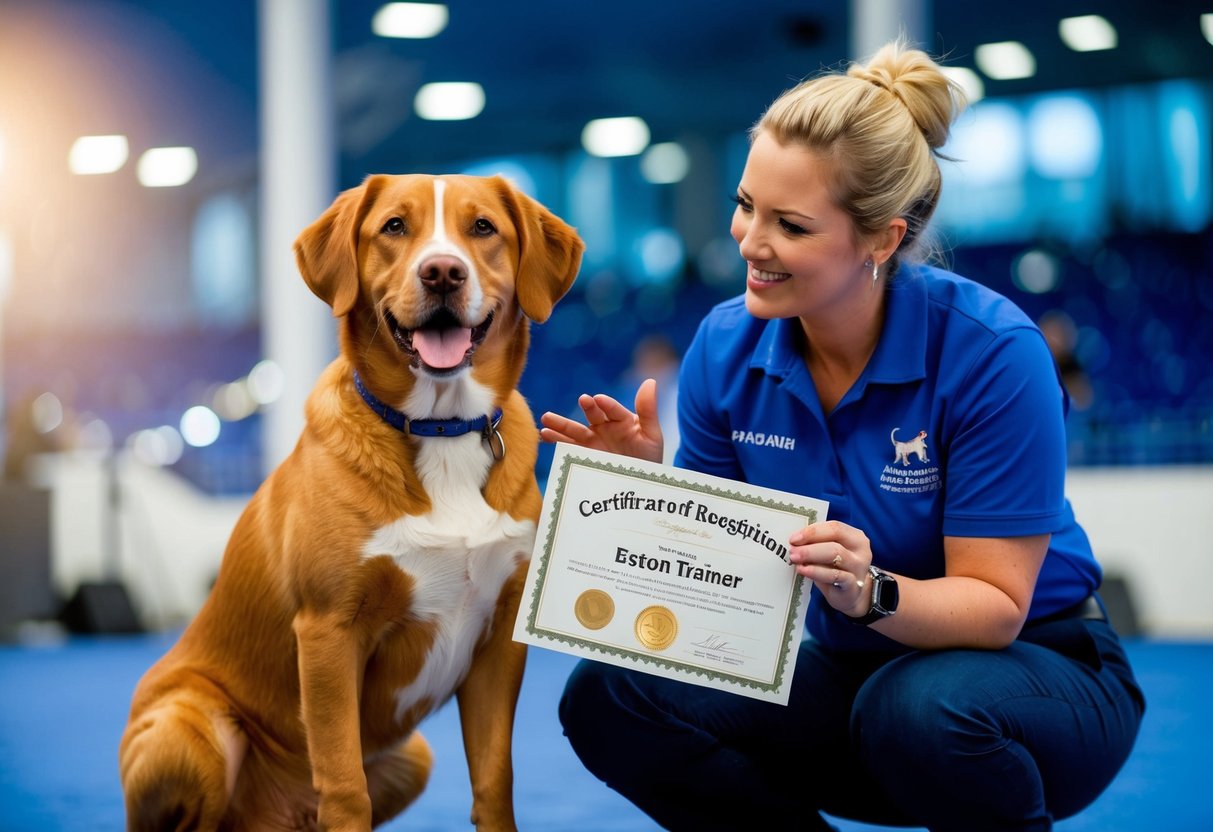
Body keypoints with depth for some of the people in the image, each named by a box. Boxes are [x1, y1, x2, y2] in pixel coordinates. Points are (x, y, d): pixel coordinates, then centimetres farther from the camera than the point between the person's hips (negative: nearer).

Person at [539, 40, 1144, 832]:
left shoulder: (990, 350, -23)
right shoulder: (728, 345, -10)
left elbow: (995, 606, -21)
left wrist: (871, 592, -40)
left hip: (1039, 670, -4)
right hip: (852, 669, 5)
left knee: (920, 707, -39)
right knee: (608, 699, -17)